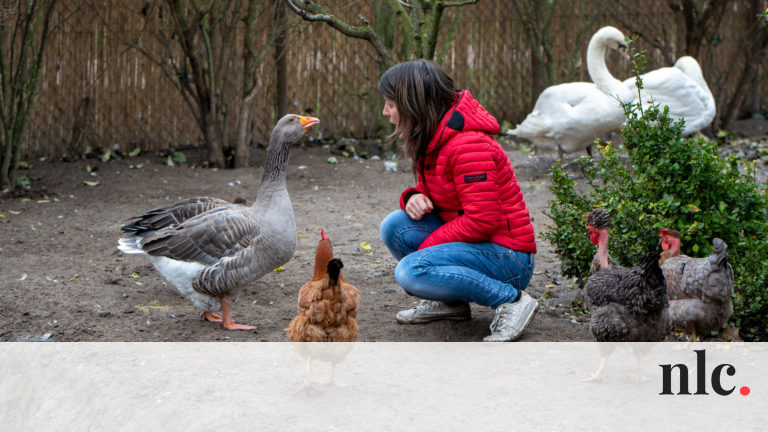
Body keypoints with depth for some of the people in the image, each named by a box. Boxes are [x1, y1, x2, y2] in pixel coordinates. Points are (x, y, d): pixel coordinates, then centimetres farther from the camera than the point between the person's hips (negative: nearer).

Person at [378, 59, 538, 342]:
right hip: (472, 240, 9)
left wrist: (427, 245, -16)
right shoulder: (431, 140, 9)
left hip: (506, 255, -9)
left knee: (411, 271, -28)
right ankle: (450, 303, 7)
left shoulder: (469, 144, -23)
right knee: (394, 226, -6)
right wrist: (414, 197, -5)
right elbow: (431, 192, 20)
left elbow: (481, 220, -25)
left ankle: (511, 300, -15)